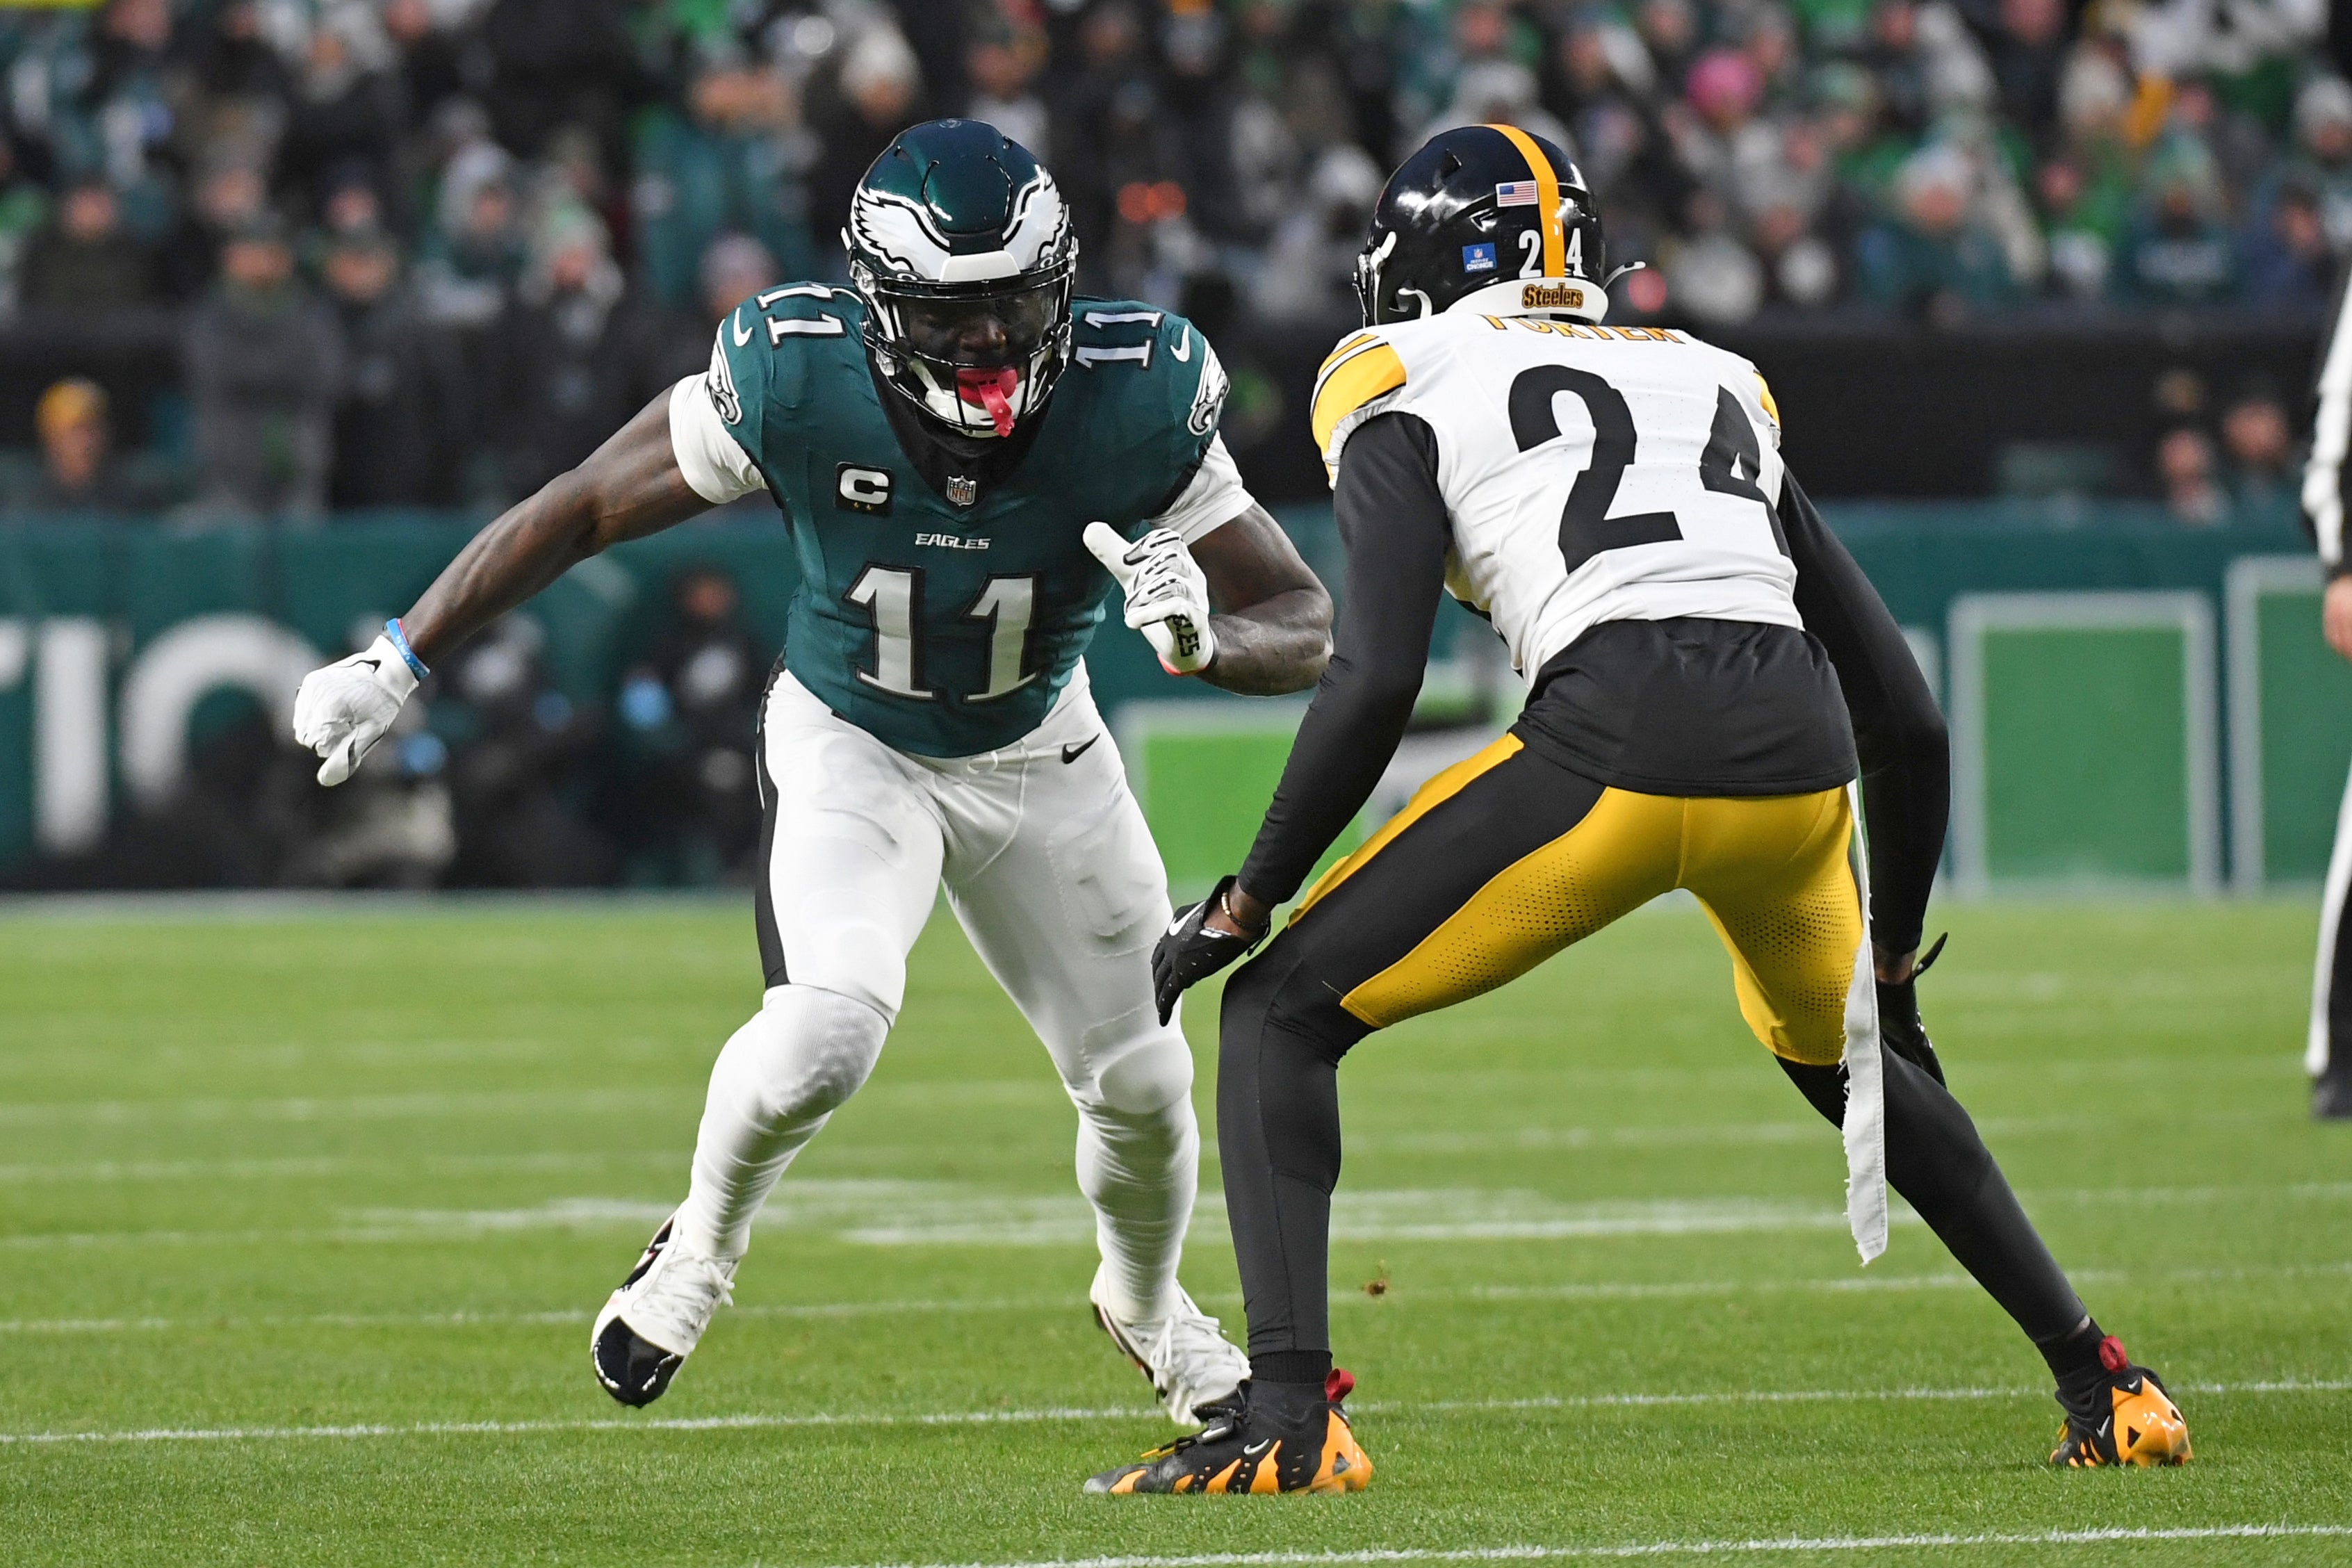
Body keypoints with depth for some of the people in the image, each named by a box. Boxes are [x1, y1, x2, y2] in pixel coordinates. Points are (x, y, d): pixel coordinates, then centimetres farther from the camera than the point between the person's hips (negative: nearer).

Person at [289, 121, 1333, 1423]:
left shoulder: (1132, 406, -28)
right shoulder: (795, 387, -30)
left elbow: (1308, 628, -20)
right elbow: (585, 509, -16)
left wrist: (1202, 637, -44)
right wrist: (396, 664, -13)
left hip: (1036, 758, 2)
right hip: (848, 743, -2)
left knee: (1139, 1082, 8)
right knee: (829, 1029, -27)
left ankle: (1146, 1306, 42)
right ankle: (704, 1243, 5)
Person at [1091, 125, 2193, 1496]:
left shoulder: (1407, 385, 16)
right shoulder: (1718, 384, 31)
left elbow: (1378, 682, 0)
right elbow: (1905, 712, 28)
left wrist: (1244, 903, 10)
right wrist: (1894, 958, 40)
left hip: (1615, 743, -5)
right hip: (1799, 755, 5)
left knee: (1281, 1015, 11)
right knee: (1845, 1057, 35)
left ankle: (1288, 1416, -6)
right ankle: (2107, 1389, 32)